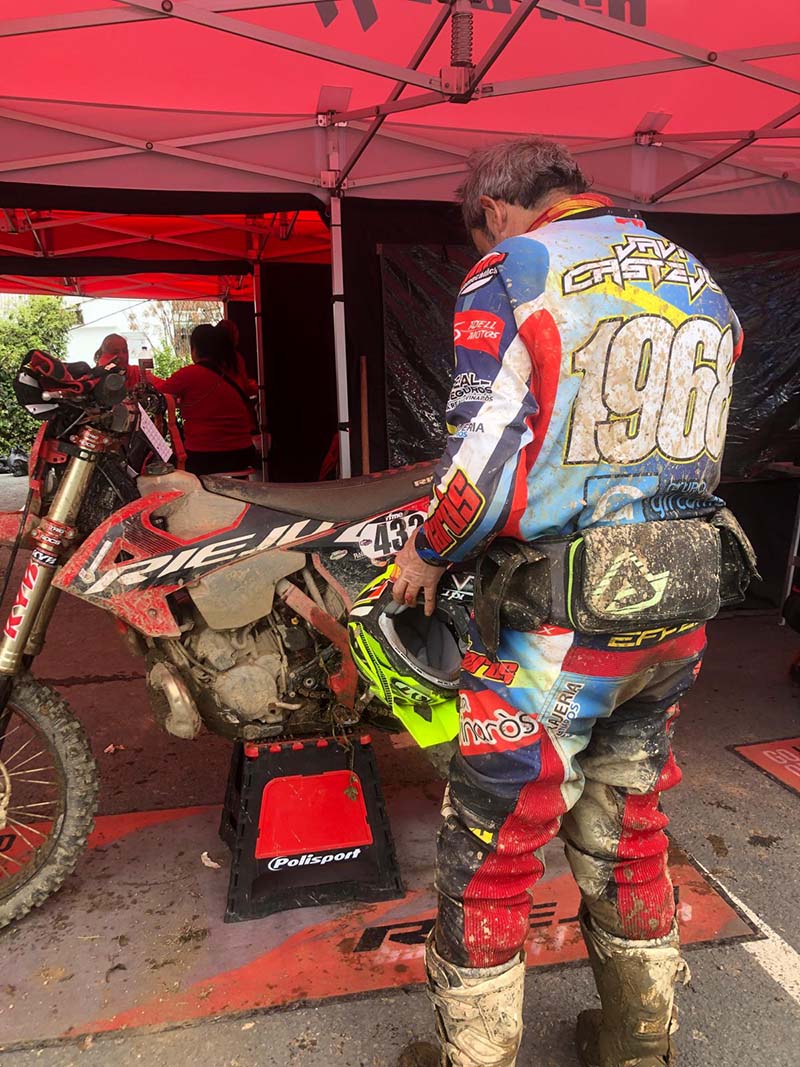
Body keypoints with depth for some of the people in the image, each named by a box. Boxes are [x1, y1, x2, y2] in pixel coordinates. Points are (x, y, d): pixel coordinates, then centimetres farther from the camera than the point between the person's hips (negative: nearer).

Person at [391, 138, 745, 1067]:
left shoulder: (509, 277, -9)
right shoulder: (701, 283, 12)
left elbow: (485, 450, -17)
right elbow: (690, 447, 16)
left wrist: (428, 551, -1)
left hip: (560, 614, -7)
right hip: (680, 606, 8)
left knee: (491, 846, 9)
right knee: (628, 823, 23)